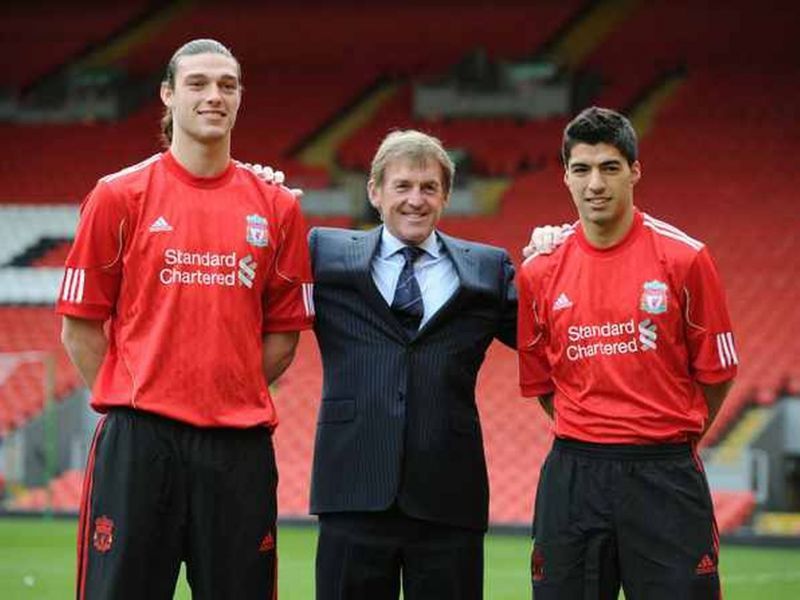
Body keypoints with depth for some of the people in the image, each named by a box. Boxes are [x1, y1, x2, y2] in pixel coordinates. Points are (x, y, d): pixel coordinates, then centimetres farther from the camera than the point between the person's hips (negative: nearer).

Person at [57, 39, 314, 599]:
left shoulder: (276, 206, 8)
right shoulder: (120, 195, 2)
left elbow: (283, 332, 13)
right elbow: (81, 326, 4)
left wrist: (234, 397, 4)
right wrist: (132, 404, 0)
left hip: (239, 444, 2)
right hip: (139, 442, -2)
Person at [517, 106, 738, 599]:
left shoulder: (684, 258, -3)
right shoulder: (539, 272, 4)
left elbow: (717, 371, 3)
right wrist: (588, 439, 12)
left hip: (665, 478, -2)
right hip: (572, 478, 2)